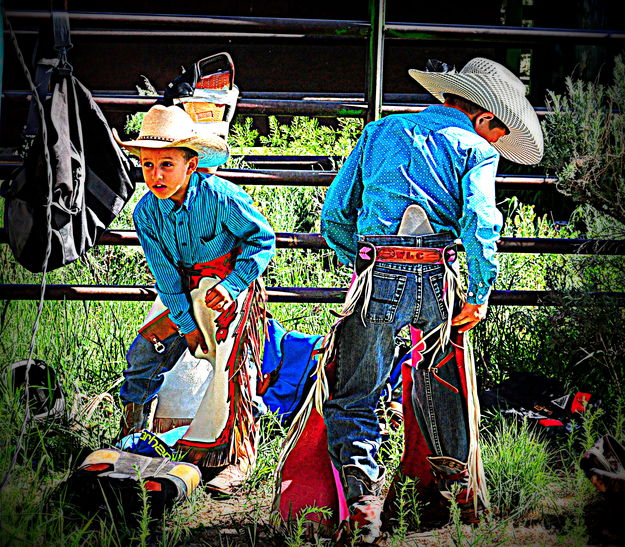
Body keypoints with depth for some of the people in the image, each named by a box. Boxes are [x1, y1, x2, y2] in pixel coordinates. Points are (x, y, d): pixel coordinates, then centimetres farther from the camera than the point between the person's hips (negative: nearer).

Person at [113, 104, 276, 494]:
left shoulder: (220, 197, -26)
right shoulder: (146, 212, -12)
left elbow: (263, 239, -14)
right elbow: (165, 275, -7)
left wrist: (232, 286, -22)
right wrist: (186, 324, -11)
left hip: (231, 282, -5)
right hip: (182, 289, 5)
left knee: (230, 365, -15)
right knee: (144, 353, 2)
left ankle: (236, 458, -4)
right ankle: (133, 436, 23)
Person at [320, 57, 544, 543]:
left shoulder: (379, 131, 19)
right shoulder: (474, 147, 9)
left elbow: (335, 216, 16)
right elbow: (480, 224, -8)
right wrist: (480, 295, 0)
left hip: (376, 276, 1)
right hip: (438, 280, 0)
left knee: (355, 398, 4)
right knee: (443, 393, 20)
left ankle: (362, 497, -14)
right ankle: (463, 497, 30)